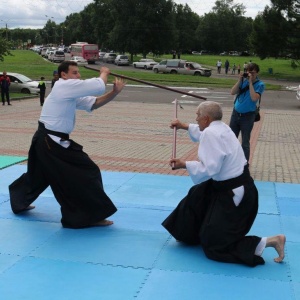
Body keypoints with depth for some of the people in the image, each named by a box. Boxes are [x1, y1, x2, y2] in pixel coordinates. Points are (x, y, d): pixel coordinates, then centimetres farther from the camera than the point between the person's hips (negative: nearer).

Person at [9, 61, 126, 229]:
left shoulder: (71, 93, 15)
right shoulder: (65, 86, -15)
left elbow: (94, 103, 8)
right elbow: (99, 87, -20)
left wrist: (115, 92, -5)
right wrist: (104, 73, 2)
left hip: (46, 141, 10)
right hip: (53, 143, -10)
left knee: (38, 175, 29)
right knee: (86, 173, -6)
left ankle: (20, 202, 50)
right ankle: (92, 216, 0)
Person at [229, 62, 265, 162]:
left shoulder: (260, 84, -11)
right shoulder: (243, 81, 1)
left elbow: (254, 98, -24)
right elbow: (232, 92, -5)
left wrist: (250, 82, -22)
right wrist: (239, 80, -14)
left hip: (248, 116, -4)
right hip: (236, 113, 4)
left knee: (245, 142, 3)